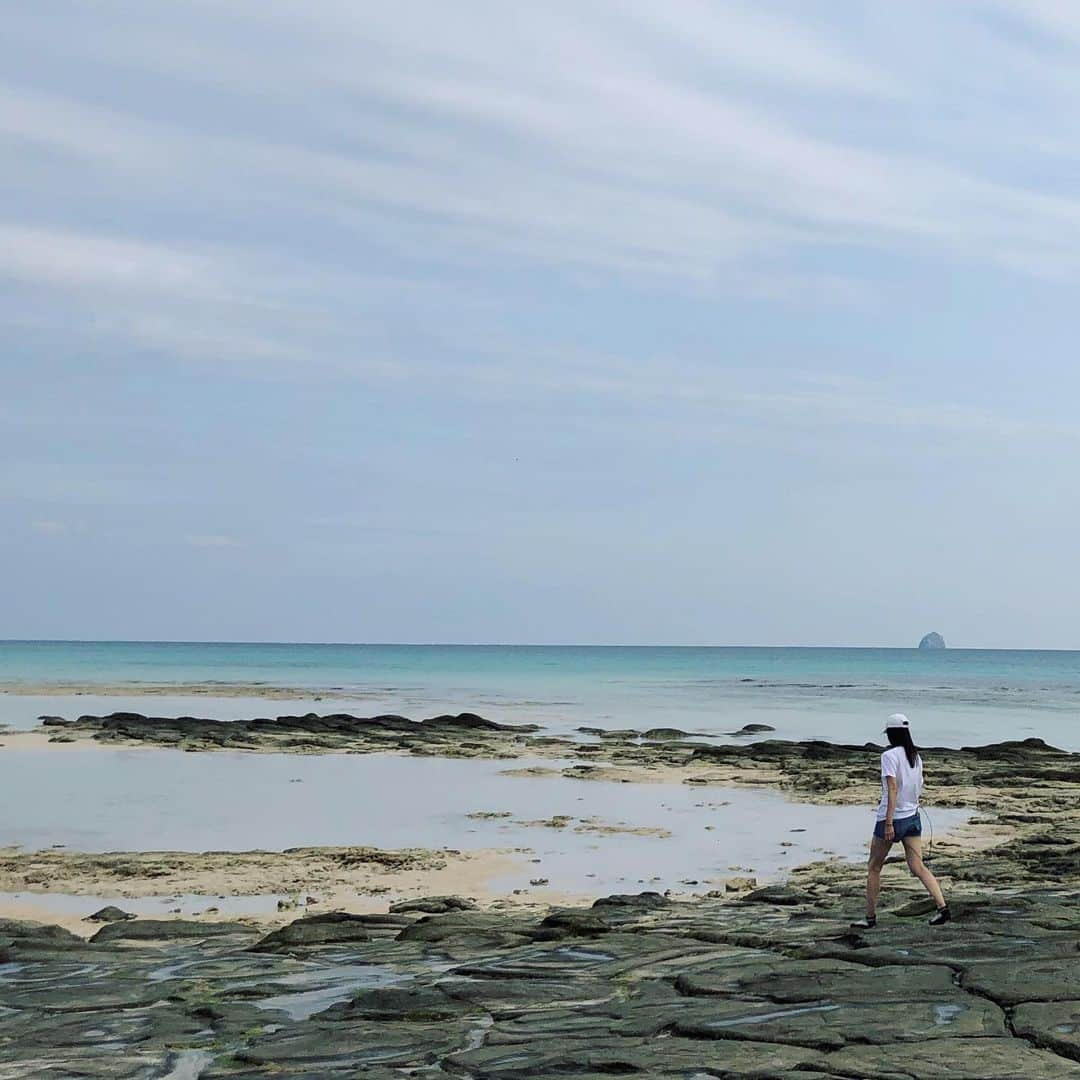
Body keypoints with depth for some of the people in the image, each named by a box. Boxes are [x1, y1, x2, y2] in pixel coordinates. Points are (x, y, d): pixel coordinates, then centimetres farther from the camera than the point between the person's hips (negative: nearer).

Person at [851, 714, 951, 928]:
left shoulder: (889, 756, -14)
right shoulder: (916, 757, 8)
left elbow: (893, 789, -21)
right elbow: (917, 789, 14)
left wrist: (888, 822, -23)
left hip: (892, 818, -6)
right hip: (912, 817, 6)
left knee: (874, 868, 8)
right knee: (918, 867, 4)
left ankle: (870, 917, 12)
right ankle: (943, 908, -12)